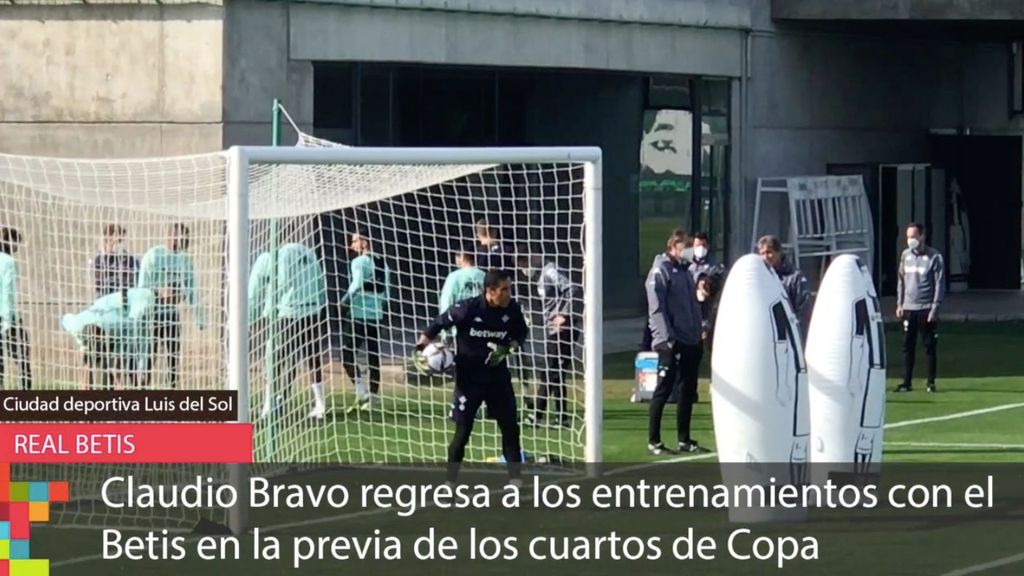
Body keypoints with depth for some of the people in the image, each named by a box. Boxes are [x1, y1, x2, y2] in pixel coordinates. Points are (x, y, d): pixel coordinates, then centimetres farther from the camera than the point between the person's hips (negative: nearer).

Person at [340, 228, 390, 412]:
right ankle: (374, 396, 10)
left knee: (346, 352, -2)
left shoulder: (359, 261, -9)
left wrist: (343, 303, -9)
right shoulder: (382, 264, 12)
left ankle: (361, 390, -14)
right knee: (373, 355, 9)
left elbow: (357, 285, -19)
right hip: (376, 314, 7)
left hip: (358, 314, -7)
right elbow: (387, 291, 13)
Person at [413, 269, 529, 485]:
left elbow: (521, 334, 10)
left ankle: (515, 478, 11)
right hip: (469, 378, -4)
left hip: (497, 376, 4)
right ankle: (450, 481, 12)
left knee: (510, 426, 2)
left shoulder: (512, 310, -9)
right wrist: (420, 348, -17)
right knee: (462, 431, 0)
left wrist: (507, 349, -8)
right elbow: (437, 325, -8)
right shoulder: (467, 309, -20)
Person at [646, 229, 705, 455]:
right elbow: (656, 308, -15)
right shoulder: (661, 271, -8)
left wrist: (698, 332, 13)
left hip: (691, 341, 8)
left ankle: (684, 439, 18)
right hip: (671, 343, -8)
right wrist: (666, 338, -21)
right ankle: (653, 441, 0)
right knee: (663, 390, -4)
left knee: (688, 391, 11)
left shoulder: (685, 271, 16)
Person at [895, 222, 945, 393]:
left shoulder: (934, 257, -6)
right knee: (908, 347, 4)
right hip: (908, 309, 4)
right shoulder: (906, 255, 9)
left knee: (930, 347, 1)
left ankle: (931, 382, 8)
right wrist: (900, 304, 10)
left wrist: (935, 309, -12)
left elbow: (940, 284, -7)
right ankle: (906, 382, 7)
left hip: (927, 309, -4)